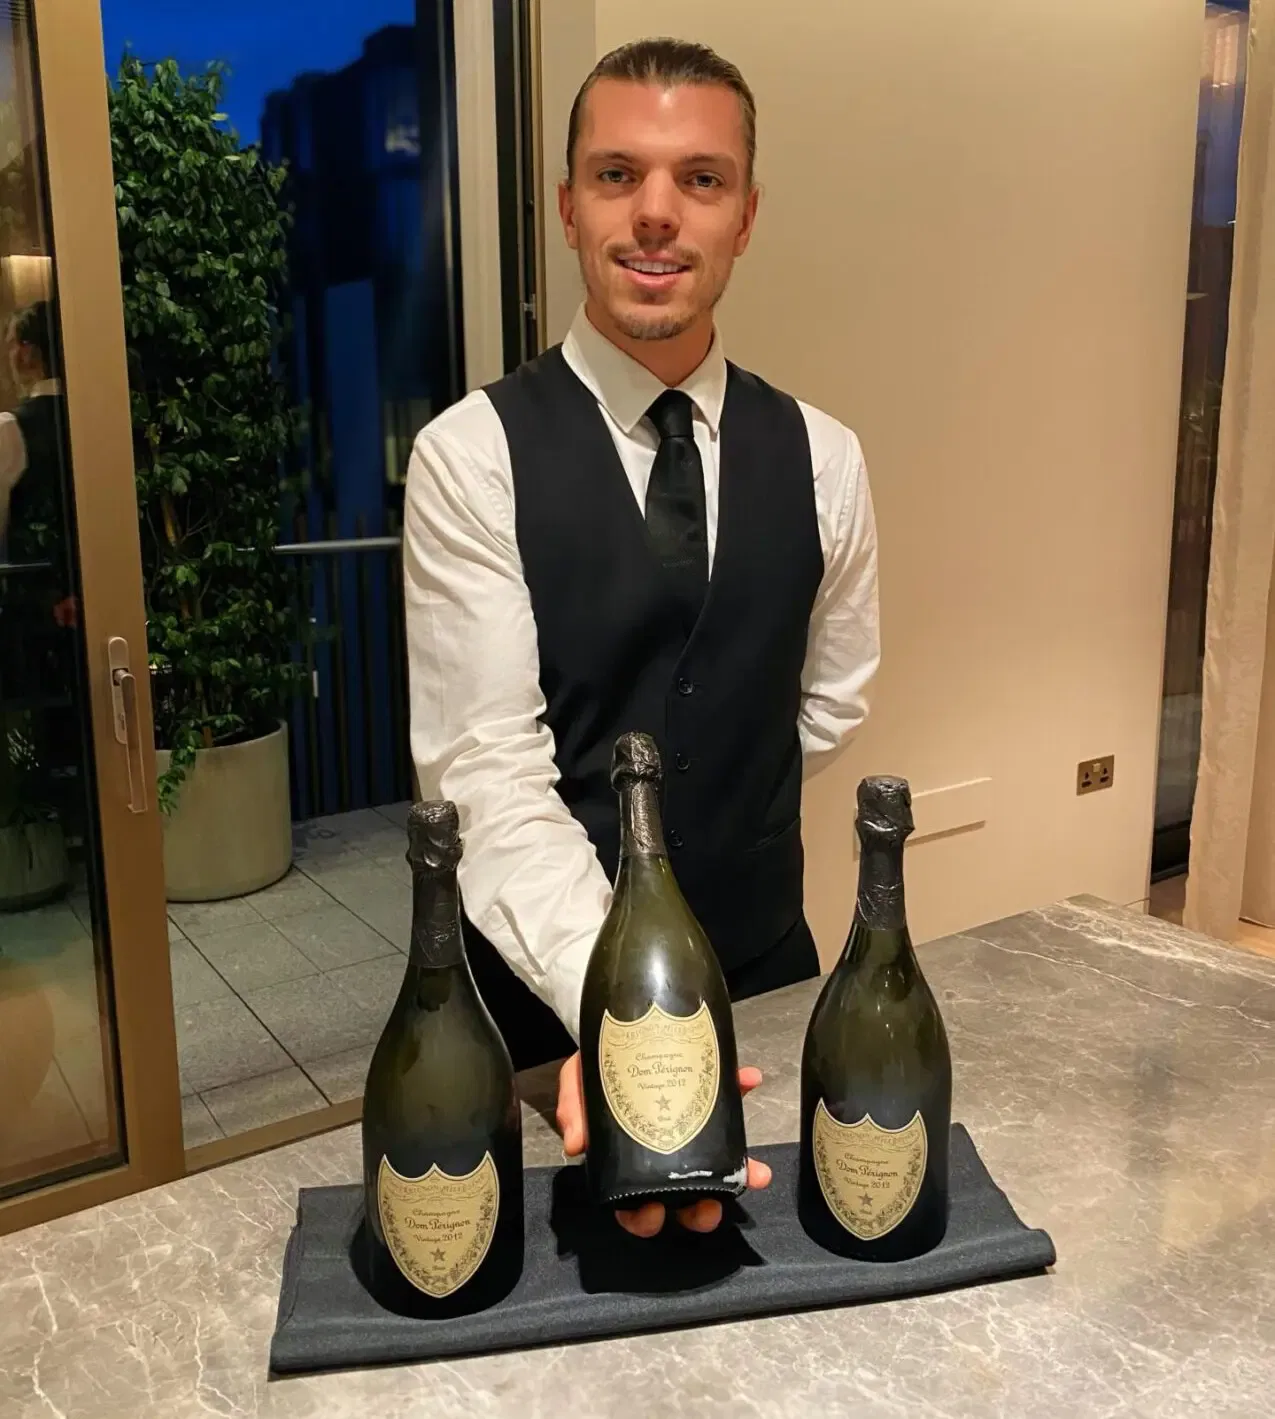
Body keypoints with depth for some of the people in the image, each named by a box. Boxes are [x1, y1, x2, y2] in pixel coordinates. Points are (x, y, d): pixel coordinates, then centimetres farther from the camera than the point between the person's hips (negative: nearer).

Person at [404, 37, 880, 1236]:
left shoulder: (820, 459, -2)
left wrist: (720, 848, 4)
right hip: (546, 988, -3)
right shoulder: (472, 457, -14)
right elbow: (488, 769, -22)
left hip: (765, 972, 4)